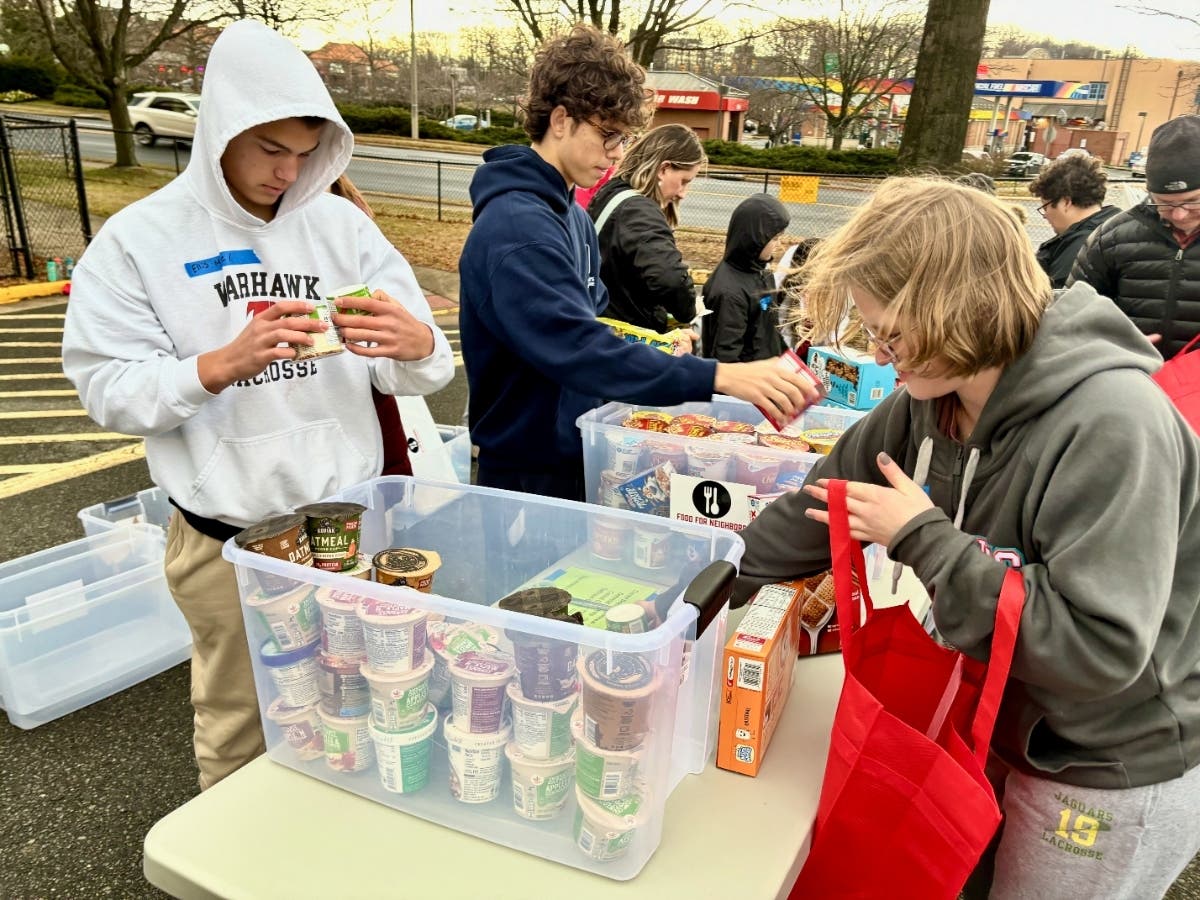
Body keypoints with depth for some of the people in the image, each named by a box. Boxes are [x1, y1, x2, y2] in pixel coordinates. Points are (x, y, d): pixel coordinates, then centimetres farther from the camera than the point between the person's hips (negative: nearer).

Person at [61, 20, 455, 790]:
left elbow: (427, 371, -2)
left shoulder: (342, 226, 2)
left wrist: (416, 343, -26)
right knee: (239, 732, 14)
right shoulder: (139, 240, -4)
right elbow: (109, 391, -9)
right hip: (226, 543, -2)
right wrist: (223, 364, -25)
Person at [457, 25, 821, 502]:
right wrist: (718, 377, -40)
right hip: (530, 475, -9)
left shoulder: (572, 216, 8)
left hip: (577, 457, 9)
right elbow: (577, 349, -34)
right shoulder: (515, 229, -23)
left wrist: (657, 346, -2)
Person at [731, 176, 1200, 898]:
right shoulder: (928, 400, -10)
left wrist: (922, 539, -30)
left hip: (1118, 771, -6)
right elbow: (818, 511, -2)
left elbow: (1099, 648, -32)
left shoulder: (1111, 425, -31)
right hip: (1014, 725, 7)